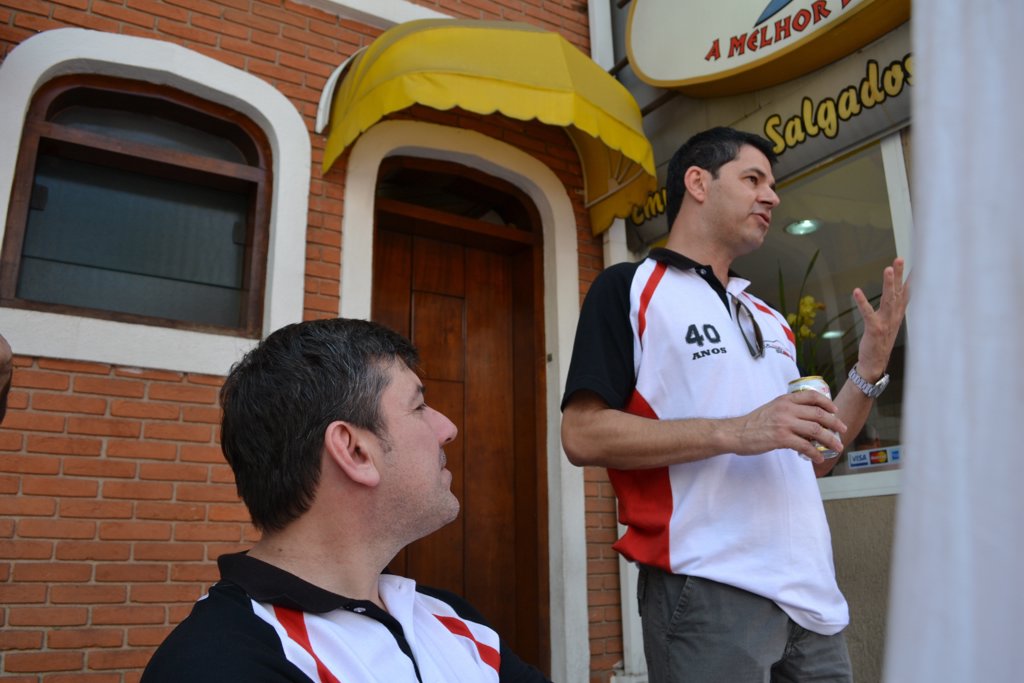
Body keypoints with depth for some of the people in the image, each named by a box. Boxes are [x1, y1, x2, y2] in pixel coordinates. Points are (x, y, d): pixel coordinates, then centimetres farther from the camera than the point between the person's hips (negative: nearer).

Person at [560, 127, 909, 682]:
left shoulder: (769, 319, 20)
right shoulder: (628, 288, -2)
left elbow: (811, 460, 19)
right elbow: (583, 436, -14)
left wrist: (869, 369, 6)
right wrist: (733, 433, -19)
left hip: (812, 595, 7)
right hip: (707, 592, -7)